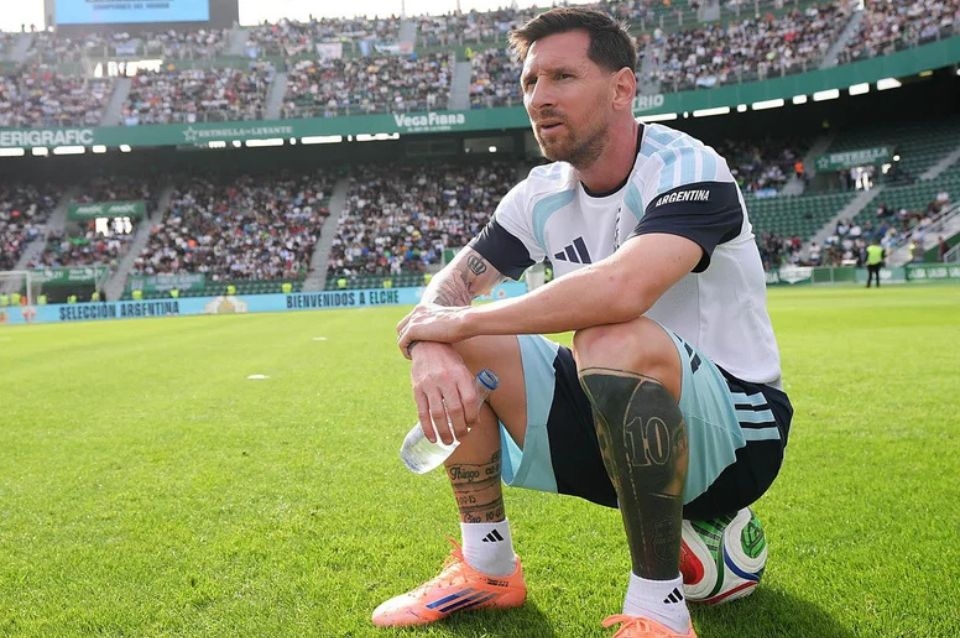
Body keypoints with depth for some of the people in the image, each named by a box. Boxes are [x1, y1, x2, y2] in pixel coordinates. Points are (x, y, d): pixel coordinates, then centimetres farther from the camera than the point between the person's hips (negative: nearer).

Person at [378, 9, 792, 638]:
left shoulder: (688, 170, -19)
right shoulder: (542, 195, 2)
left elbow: (625, 286, -39)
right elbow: (447, 286, 0)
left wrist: (462, 321, -27)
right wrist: (429, 348, -25)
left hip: (736, 429, -6)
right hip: (611, 420, 7)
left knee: (613, 341, -37)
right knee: (448, 351, -6)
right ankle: (488, 567, 5)